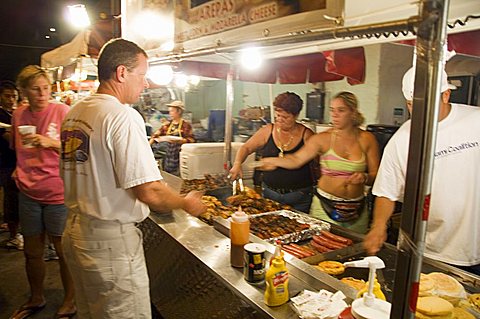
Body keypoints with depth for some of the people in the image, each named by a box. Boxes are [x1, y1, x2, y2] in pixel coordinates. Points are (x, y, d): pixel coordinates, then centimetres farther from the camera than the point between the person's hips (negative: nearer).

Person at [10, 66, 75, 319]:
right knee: (32, 251, 17)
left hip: (58, 193, -5)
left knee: (63, 251, 6)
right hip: (28, 193, 5)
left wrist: (51, 142, -23)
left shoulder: (62, 111, -10)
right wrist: (21, 169, 11)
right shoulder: (18, 114, 6)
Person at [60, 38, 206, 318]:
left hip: (75, 232, 9)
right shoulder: (123, 116, -20)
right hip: (111, 240, -9)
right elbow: (150, 193, -24)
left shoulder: (74, 113, 7)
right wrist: (187, 203, -7)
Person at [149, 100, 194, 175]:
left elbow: (191, 140, -8)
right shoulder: (167, 125, 9)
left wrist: (177, 140, -21)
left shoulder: (186, 125, -4)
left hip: (180, 157, -5)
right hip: (169, 156, 5)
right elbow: (156, 135, 5)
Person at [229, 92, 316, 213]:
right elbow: (246, 148, 3)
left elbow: (315, 165, -2)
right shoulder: (267, 131, 0)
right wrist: (237, 164, -14)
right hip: (269, 193, 2)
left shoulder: (306, 135, -6)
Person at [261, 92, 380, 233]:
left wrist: (365, 177, -18)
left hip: (357, 209, 2)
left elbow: (375, 175, 2)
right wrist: (273, 161, -27)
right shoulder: (323, 139, -6)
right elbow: (296, 159, -13)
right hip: (325, 206, -2)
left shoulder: (366, 139, -1)